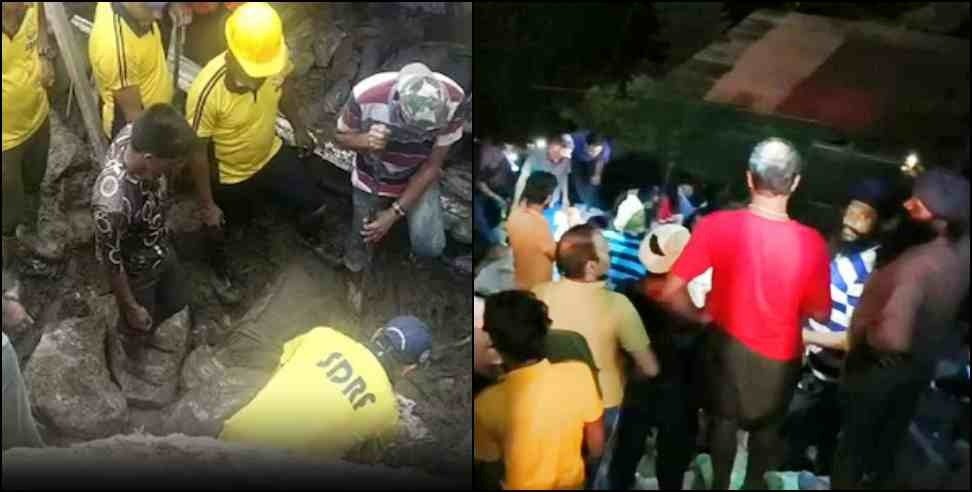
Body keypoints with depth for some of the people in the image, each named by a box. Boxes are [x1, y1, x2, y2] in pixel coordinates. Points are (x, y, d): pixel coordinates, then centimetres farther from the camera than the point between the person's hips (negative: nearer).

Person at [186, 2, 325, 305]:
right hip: (228, 175, -3)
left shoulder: (276, 58, -27)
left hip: (271, 154, 4)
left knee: (313, 204, 17)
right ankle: (220, 271, 57)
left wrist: (298, 127, 13)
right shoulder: (207, 92, -40)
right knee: (219, 230, 24)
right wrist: (207, 205, -15)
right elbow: (198, 151, -25)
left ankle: (309, 237, 53)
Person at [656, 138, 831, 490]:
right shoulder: (811, 243, -24)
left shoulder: (717, 226, -25)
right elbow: (821, 314, -11)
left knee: (724, 419, 28)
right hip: (780, 354, 0)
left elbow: (670, 293, -22)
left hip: (728, 343, 0)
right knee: (767, 425, 28)